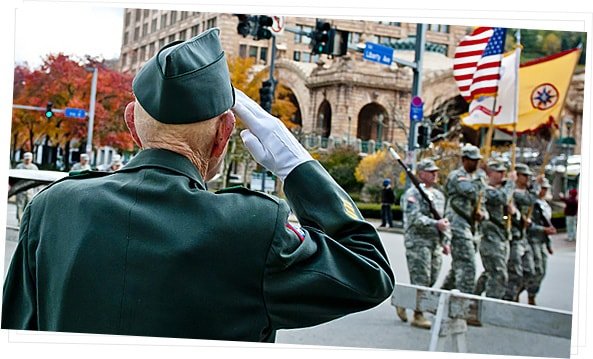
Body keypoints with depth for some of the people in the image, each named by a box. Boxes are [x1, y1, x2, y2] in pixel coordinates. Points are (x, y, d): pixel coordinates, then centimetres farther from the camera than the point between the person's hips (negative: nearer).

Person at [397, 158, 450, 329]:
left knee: (431, 279, 8)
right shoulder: (413, 194, -7)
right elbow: (415, 218, -19)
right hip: (417, 240, -8)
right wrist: (435, 224, -27)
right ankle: (418, 315, 0)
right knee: (421, 279, -8)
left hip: (435, 242, 8)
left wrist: (445, 241, 17)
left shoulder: (439, 195, 18)